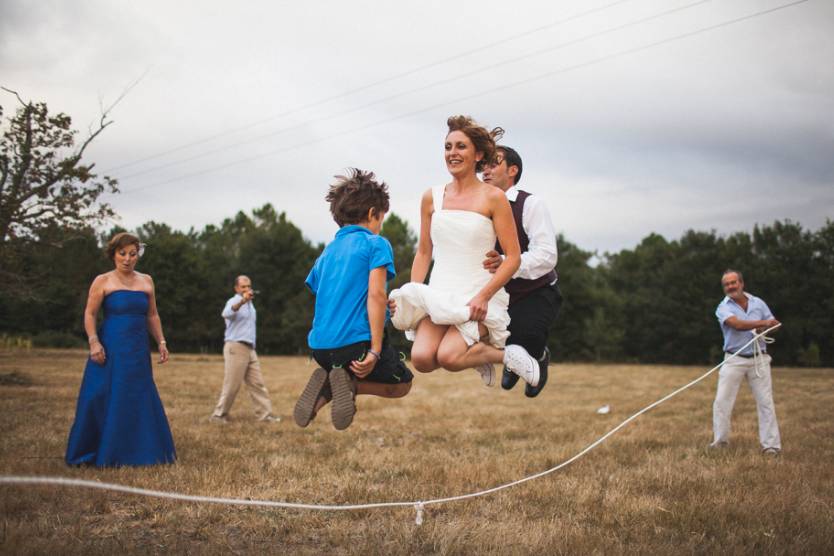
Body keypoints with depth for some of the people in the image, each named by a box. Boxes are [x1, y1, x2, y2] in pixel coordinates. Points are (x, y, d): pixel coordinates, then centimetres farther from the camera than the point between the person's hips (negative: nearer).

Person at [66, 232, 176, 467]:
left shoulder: (146, 281, 11)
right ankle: (99, 454, 8)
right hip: (110, 350, -4)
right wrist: (94, 342, -17)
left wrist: (161, 342, 10)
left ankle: (138, 453, 16)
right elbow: (89, 314, -4)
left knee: (141, 400, 6)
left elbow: (152, 316, 17)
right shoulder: (103, 281, -1)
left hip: (138, 351, 4)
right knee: (104, 400, -3)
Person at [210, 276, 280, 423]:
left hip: (250, 349, 8)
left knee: (257, 384, 4)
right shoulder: (234, 301, -8)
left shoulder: (250, 304, 19)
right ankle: (219, 415, 5)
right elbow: (226, 313, -34)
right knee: (232, 385, -5)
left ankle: (265, 414, 3)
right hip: (235, 347, -8)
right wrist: (242, 301, -47)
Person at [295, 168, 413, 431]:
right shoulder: (375, 244, -2)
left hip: (321, 345, 6)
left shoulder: (327, 252, 17)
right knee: (401, 384, 17)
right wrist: (375, 351, -18)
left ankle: (326, 382, -2)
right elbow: (376, 294, -15)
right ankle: (349, 384, -11)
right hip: (358, 339, -6)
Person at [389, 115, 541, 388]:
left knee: (448, 356, -27)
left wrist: (483, 296, -17)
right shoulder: (432, 197, 10)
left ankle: (504, 353, 3)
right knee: (422, 358, -22)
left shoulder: (493, 197, -3)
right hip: (438, 294, 4)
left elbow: (513, 257, -5)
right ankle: (476, 354, 10)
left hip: (478, 297, -4)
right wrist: (412, 295, 4)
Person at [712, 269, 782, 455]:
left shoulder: (758, 303, 9)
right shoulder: (723, 308, -3)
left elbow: (773, 325, 11)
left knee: (766, 401, -1)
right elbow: (737, 324, -21)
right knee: (722, 401, -4)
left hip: (759, 359, 2)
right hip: (734, 360, -2)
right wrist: (763, 323, -19)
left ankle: (771, 444, 3)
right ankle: (720, 441, 7)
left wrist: (764, 329, -11)